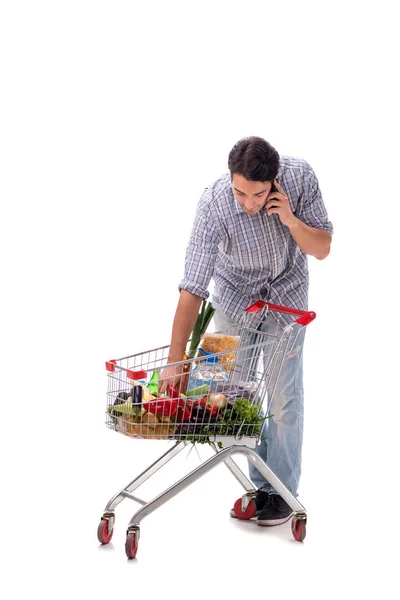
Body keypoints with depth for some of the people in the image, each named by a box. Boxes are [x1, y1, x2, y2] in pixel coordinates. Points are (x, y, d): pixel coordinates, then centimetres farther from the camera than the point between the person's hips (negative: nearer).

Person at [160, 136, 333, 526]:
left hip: (287, 292, 0)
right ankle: (258, 484, 19)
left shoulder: (300, 177, -28)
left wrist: (290, 220, -36)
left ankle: (282, 491, 12)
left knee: (284, 395, 0)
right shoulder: (214, 202, -33)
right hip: (235, 294, 0)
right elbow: (193, 288, -35)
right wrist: (174, 362, -38)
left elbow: (322, 249, -16)